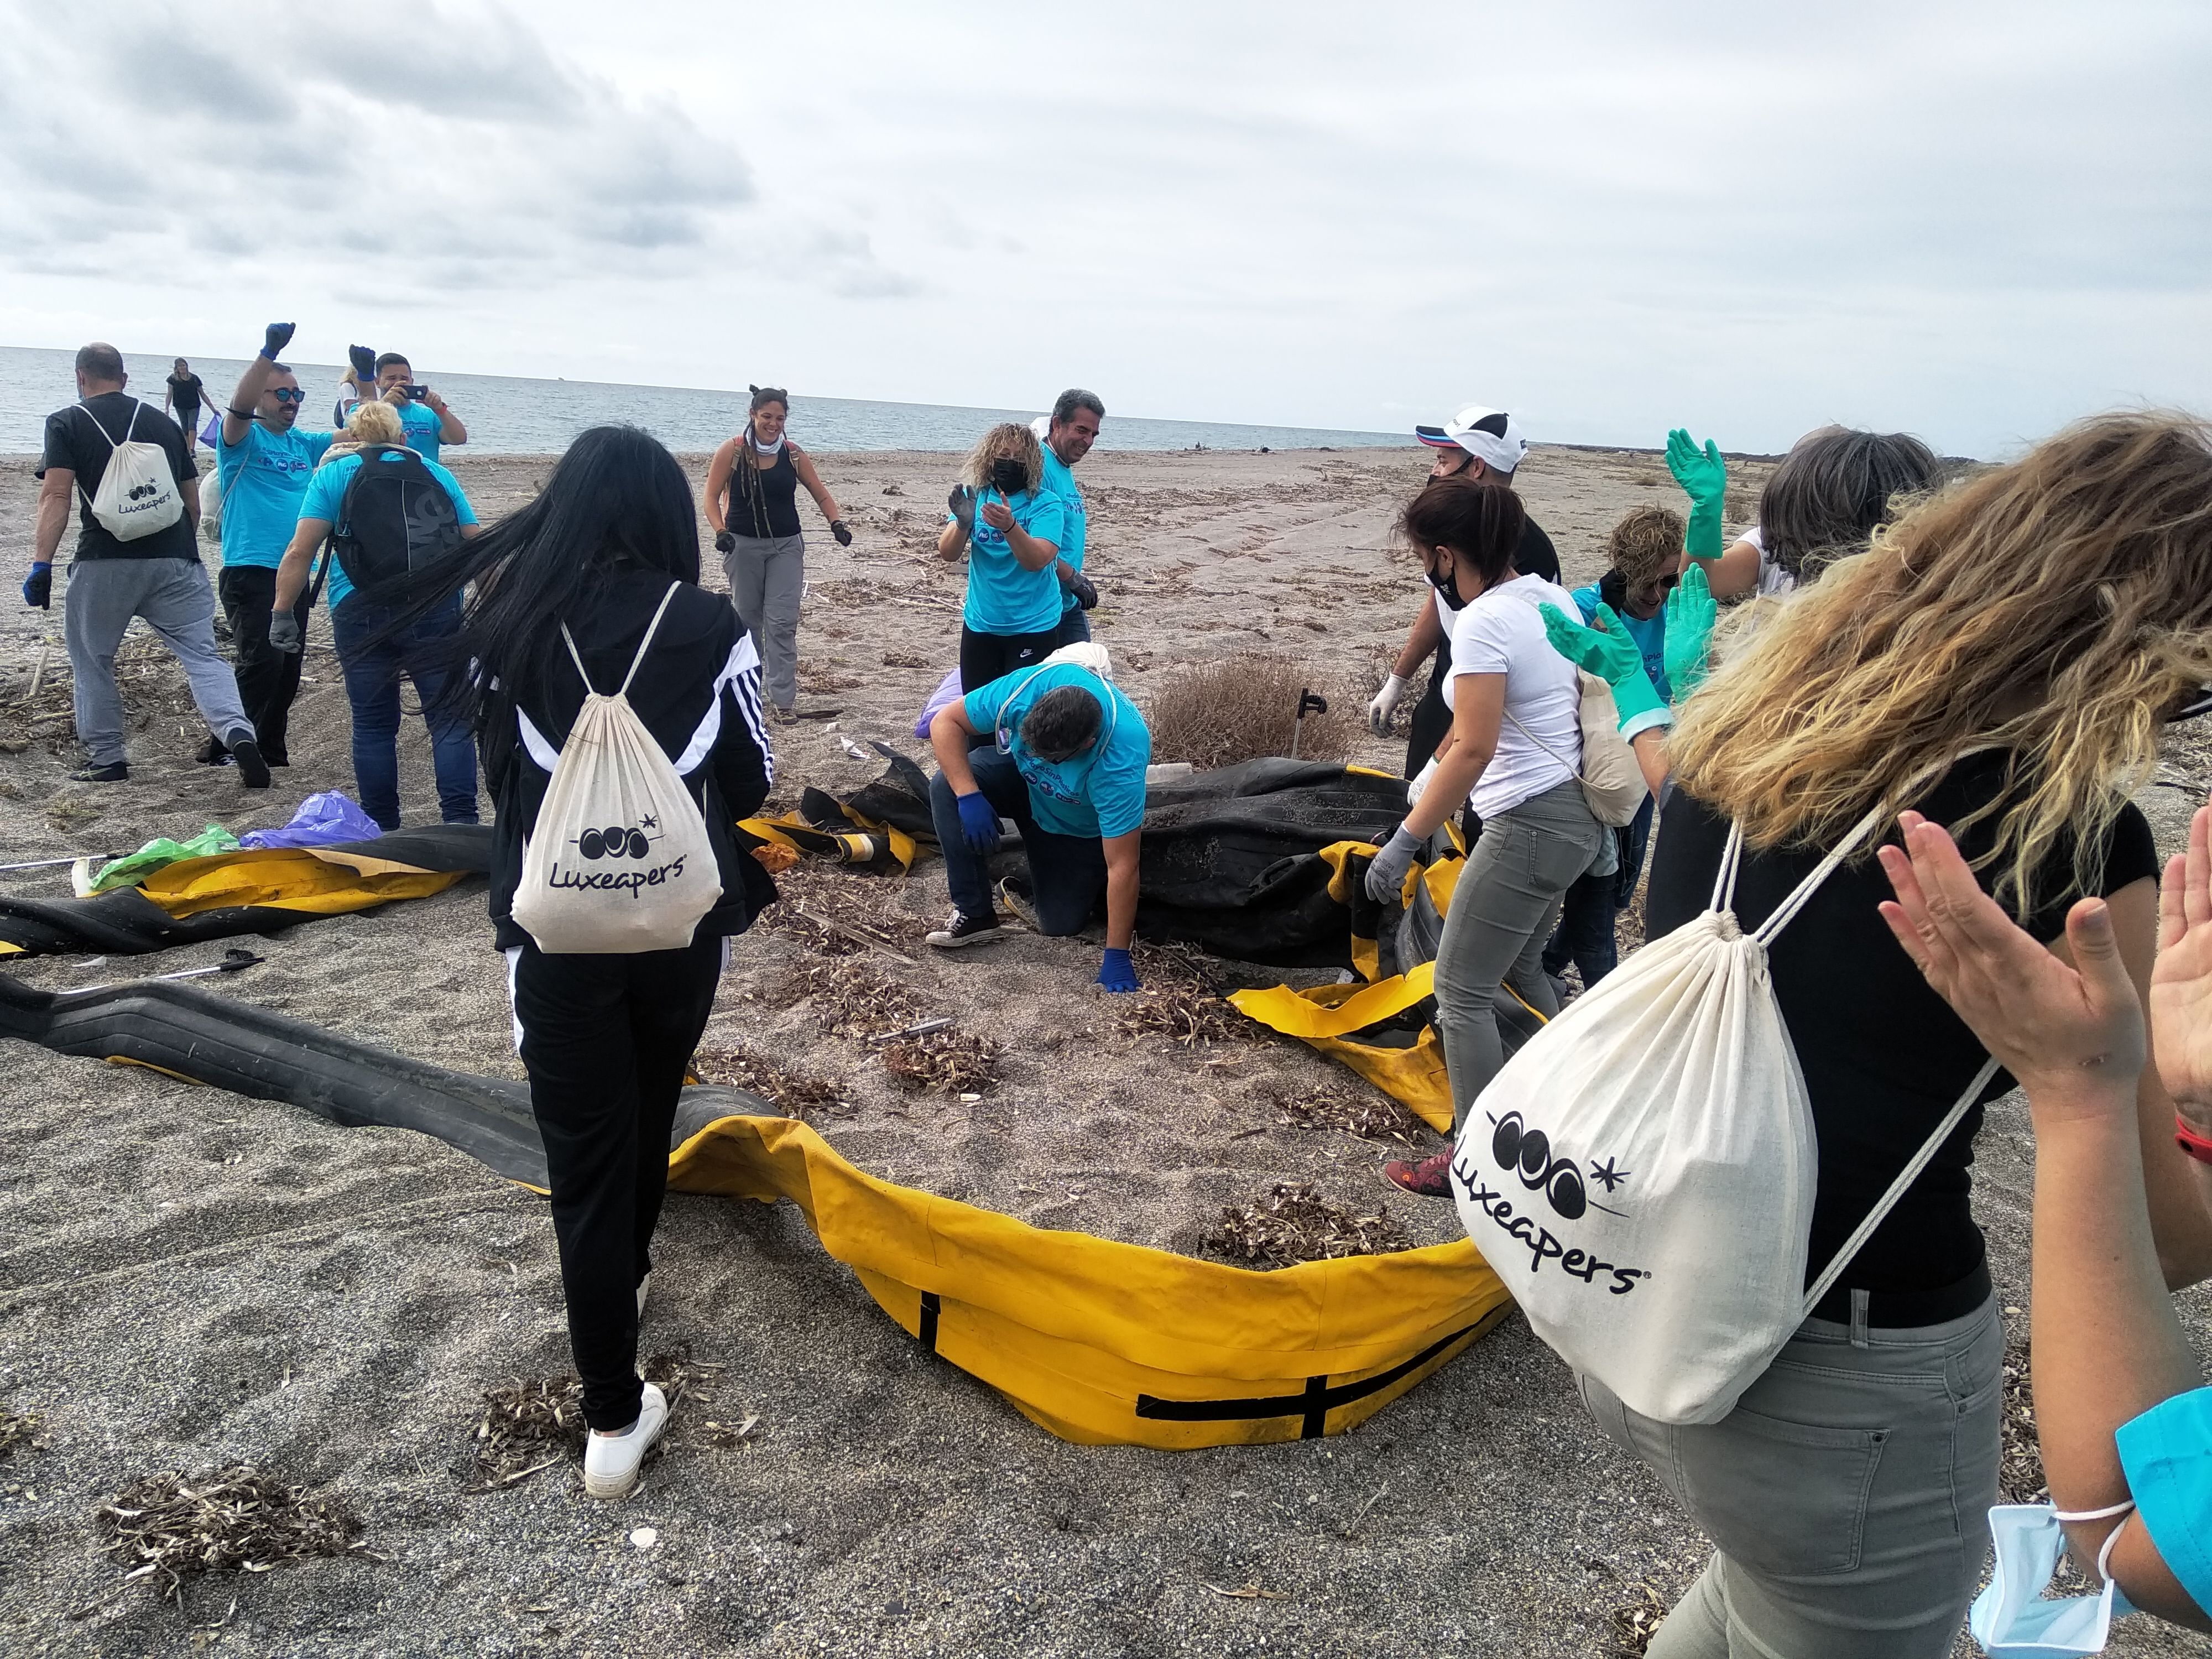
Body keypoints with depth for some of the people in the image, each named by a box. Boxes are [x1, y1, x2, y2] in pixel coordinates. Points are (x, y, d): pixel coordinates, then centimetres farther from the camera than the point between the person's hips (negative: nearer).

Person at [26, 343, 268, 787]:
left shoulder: (67, 423, 5)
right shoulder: (164, 423, 17)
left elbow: (55, 496, -6)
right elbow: (192, 500, 20)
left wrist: (41, 564, -9)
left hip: (104, 562, -3)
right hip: (175, 559, 3)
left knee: (91, 660, 14)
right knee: (202, 655, 0)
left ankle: (106, 759, 18)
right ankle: (239, 734, -23)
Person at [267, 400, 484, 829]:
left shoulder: (333, 473, 12)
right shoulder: (435, 472, 16)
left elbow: (301, 551, 1)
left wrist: (282, 612, 4)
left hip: (359, 611, 0)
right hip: (436, 608, 0)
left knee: (373, 724, 8)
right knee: (450, 715, 1)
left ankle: (381, 828, 14)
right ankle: (460, 821, -9)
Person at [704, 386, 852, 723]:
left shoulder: (793, 454, 0)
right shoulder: (732, 451, -5)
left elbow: (821, 494, 6)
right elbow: (712, 497, -3)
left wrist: (837, 523, -12)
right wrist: (720, 531, -19)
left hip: (786, 546, 1)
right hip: (743, 544, -1)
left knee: (782, 623, -7)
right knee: (748, 619, 10)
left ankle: (783, 699, -4)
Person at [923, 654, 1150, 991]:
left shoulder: (1121, 763, -43)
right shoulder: (1029, 688, -37)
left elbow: (1122, 868, -38)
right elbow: (946, 723, -24)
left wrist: (1117, 958, -33)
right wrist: (969, 796, -38)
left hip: (1082, 827, -2)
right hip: (1021, 776, 3)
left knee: (1060, 925, -5)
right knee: (946, 787, -26)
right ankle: (975, 914, -13)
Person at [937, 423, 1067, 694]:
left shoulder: (1046, 504, -9)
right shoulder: (974, 497, 1)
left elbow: (1037, 560, -23)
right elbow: (947, 553, -9)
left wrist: (1010, 526, -41)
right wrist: (962, 523, -29)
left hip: (1033, 628, -4)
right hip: (980, 624, 4)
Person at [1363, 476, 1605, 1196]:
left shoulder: (1482, 623, -19)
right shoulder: (1552, 597, 7)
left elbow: (1474, 749, -24)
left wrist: (1405, 841, -22)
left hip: (1530, 826, -9)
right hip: (1578, 813, 9)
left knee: (1460, 991, 1)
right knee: (1520, 967, 24)